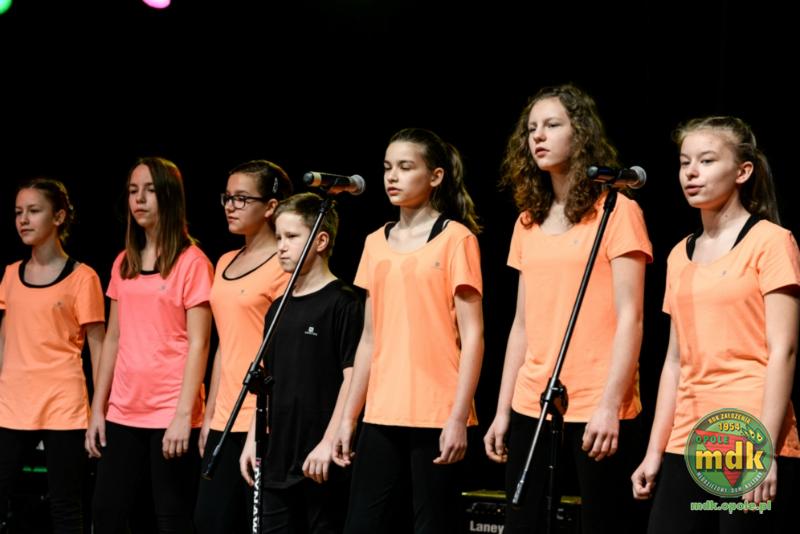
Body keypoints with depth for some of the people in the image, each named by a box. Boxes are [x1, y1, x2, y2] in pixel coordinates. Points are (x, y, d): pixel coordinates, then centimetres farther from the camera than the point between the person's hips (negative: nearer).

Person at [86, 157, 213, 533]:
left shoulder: (191, 262, -5)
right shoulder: (123, 263, 12)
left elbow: (198, 343, -10)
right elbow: (114, 338, 14)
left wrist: (184, 414, -16)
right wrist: (97, 409, 10)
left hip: (170, 415, -6)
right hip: (123, 413, 6)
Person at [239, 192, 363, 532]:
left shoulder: (342, 303, -6)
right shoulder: (278, 309, 15)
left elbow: (352, 376, -11)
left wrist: (329, 442, -17)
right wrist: (253, 440, 14)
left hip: (320, 461, -7)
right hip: (277, 460, 7)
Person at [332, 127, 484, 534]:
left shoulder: (455, 238, -3)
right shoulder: (376, 243, 13)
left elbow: (472, 335, -7)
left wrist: (459, 417, -14)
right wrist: (349, 416, 12)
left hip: (436, 416, -5)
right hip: (381, 415, 6)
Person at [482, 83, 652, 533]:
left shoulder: (616, 212, -4)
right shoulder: (529, 221, 14)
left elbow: (630, 319, -9)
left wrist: (610, 405, -17)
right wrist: (503, 410, 11)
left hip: (596, 409, -6)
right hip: (532, 408, 6)